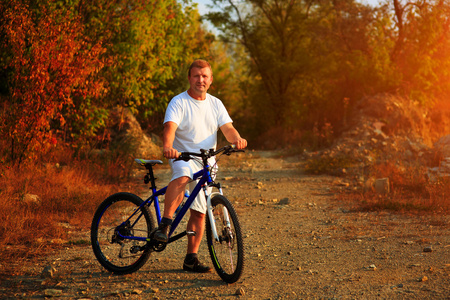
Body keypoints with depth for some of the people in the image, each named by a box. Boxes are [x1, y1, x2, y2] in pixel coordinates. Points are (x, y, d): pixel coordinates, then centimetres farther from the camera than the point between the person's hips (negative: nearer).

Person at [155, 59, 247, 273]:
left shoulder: (215, 104, 9)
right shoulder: (179, 102, -7)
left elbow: (227, 128, -1)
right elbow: (170, 127, -23)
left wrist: (237, 139, -25)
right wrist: (167, 146, -44)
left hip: (207, 162, 5)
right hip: (183, 157, -5)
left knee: (199, 213, 5)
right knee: (182, 177, -41)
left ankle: (191, 258, 15)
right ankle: (164, 224, -33)